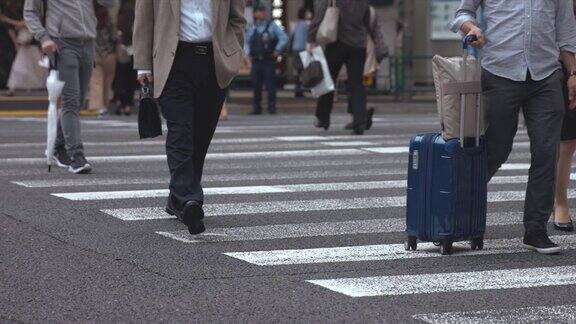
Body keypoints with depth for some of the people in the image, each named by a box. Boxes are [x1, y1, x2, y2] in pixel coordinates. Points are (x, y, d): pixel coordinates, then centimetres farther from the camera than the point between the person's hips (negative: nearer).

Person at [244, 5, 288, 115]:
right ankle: (256, 108, 11)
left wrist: (277, 51, -4)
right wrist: (248, 53, 8)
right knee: (256, 86, 5)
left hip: (269, 61, -3)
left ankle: (272, 107, 2)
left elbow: (284, 38, 0)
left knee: (270, 86, -4)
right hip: (256, 61, 3)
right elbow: (246, 42, 21)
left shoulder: (272, 26, 3)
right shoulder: (252, 28, 13)